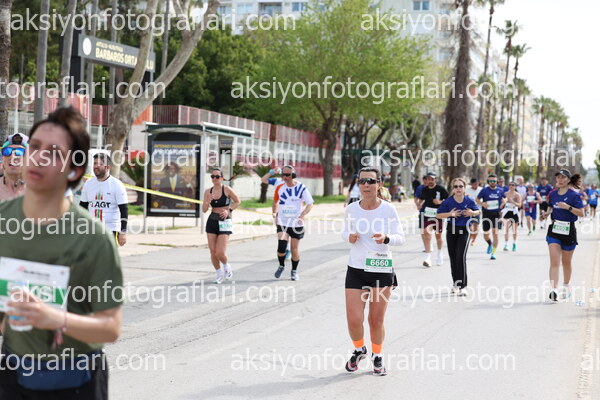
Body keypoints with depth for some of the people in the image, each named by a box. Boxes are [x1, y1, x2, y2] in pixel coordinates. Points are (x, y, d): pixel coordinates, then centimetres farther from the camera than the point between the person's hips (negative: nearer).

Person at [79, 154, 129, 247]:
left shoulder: (117, 185, -6)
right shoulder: (88, 183, 9)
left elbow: (124, 210, -8)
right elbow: (82, 206, 16)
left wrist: (123, 232, -14)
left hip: (111, 230, -5)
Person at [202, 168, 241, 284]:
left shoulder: (227, 189, -8)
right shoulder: (208, 192, 3)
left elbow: (237, 201, 5)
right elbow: (204, 210, 1)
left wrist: (229, 210, -8)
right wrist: (207, 202, -18)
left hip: (224, 222, -4)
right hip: (212, 221, 4)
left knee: (220, 253, -12)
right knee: (213, 252, 3)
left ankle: (227, 267, 21)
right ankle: (219, 274, 23)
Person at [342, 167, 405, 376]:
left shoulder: (388, 209, -7)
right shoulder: (351, 209, 0)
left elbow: (400, 238, -2)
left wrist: (386, 238, -23)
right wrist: (349, 237, -9)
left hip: (382, 270, -1)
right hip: (356, 270, 1)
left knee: (376, 321, 5)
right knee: (354, 320, -4)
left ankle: (377, 356, 32)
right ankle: (359, 350, 27)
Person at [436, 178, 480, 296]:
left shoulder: (470, 200, -4)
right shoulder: (448, 201, -6)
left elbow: (477, 211, 12)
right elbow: (438, 215, -3)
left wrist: (472, 213, -11)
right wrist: (450, 214, -19)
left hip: (464, 231, -2)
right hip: (451, 231, 2)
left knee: (461, 257, -15)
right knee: (453, 258, 10)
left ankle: (462, 286, -12)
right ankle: (455, 283, 26)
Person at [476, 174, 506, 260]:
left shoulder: (500, 190, 5)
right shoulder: (484, 190, -1)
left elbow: (505, 198, 22)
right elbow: (477, 199, 5)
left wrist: (504, 201, -1)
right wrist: (482, 204, -15)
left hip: (496, 214, 0)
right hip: (486, 214, 0)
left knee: (495, 233, -10)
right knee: (485, 235, 5)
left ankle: (493, 253, -3)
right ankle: (490, 244, 41)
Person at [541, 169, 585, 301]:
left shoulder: (574, 195, -7)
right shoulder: (553, 194, 7)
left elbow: (581, 214, -11)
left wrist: (568, 207, -24)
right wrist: (547, 213, -1)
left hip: (568, 231, -2)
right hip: (554, 231, 3)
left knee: (566, 262, 12)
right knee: (554, 261, -11)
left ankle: (567, 286, 36)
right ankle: (554, 290, -20)